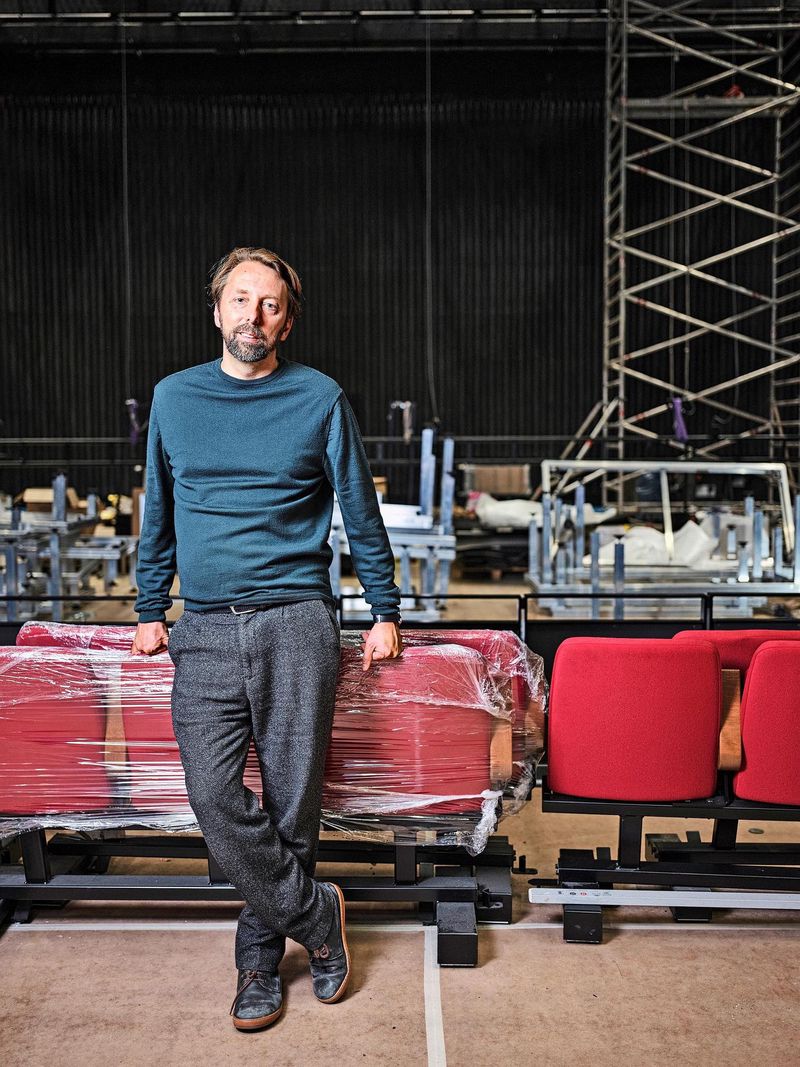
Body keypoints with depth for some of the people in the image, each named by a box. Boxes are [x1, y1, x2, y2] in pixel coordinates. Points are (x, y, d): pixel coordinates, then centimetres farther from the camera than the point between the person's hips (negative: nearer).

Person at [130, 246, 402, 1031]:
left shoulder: (319, 399, 3)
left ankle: (261, 951, 23)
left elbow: (361, 515, 8)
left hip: (296, 622, -2)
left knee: (292, 802, 2)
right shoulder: (173, 397, 11)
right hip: (205, 629, 2)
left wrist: (385, 612, 8)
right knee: (213, 798, -9)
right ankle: (316, 915, 11)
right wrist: (149, 610, 17)